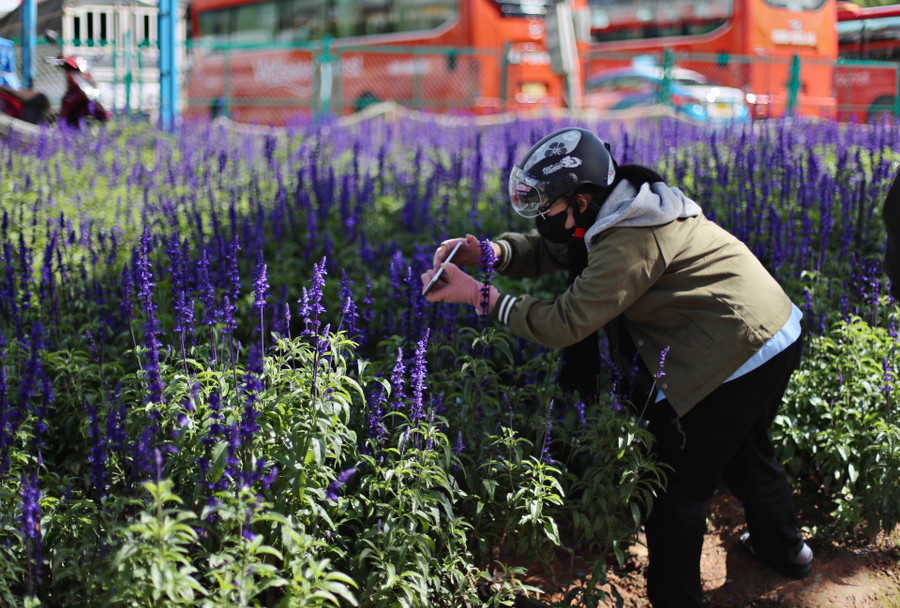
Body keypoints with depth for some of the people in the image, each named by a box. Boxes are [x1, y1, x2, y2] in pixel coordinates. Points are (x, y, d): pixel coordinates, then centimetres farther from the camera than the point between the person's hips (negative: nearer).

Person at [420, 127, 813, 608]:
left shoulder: (630, 242, -26)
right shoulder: (621, 206, 5)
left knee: (678, 483, 1)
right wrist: (493, 252, -8)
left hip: (740, 358, -10)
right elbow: (545, 250, 12)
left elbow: (565, 324, -26)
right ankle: (784, 549, 53)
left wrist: (479, 296, -22)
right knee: (743, 448, 32)